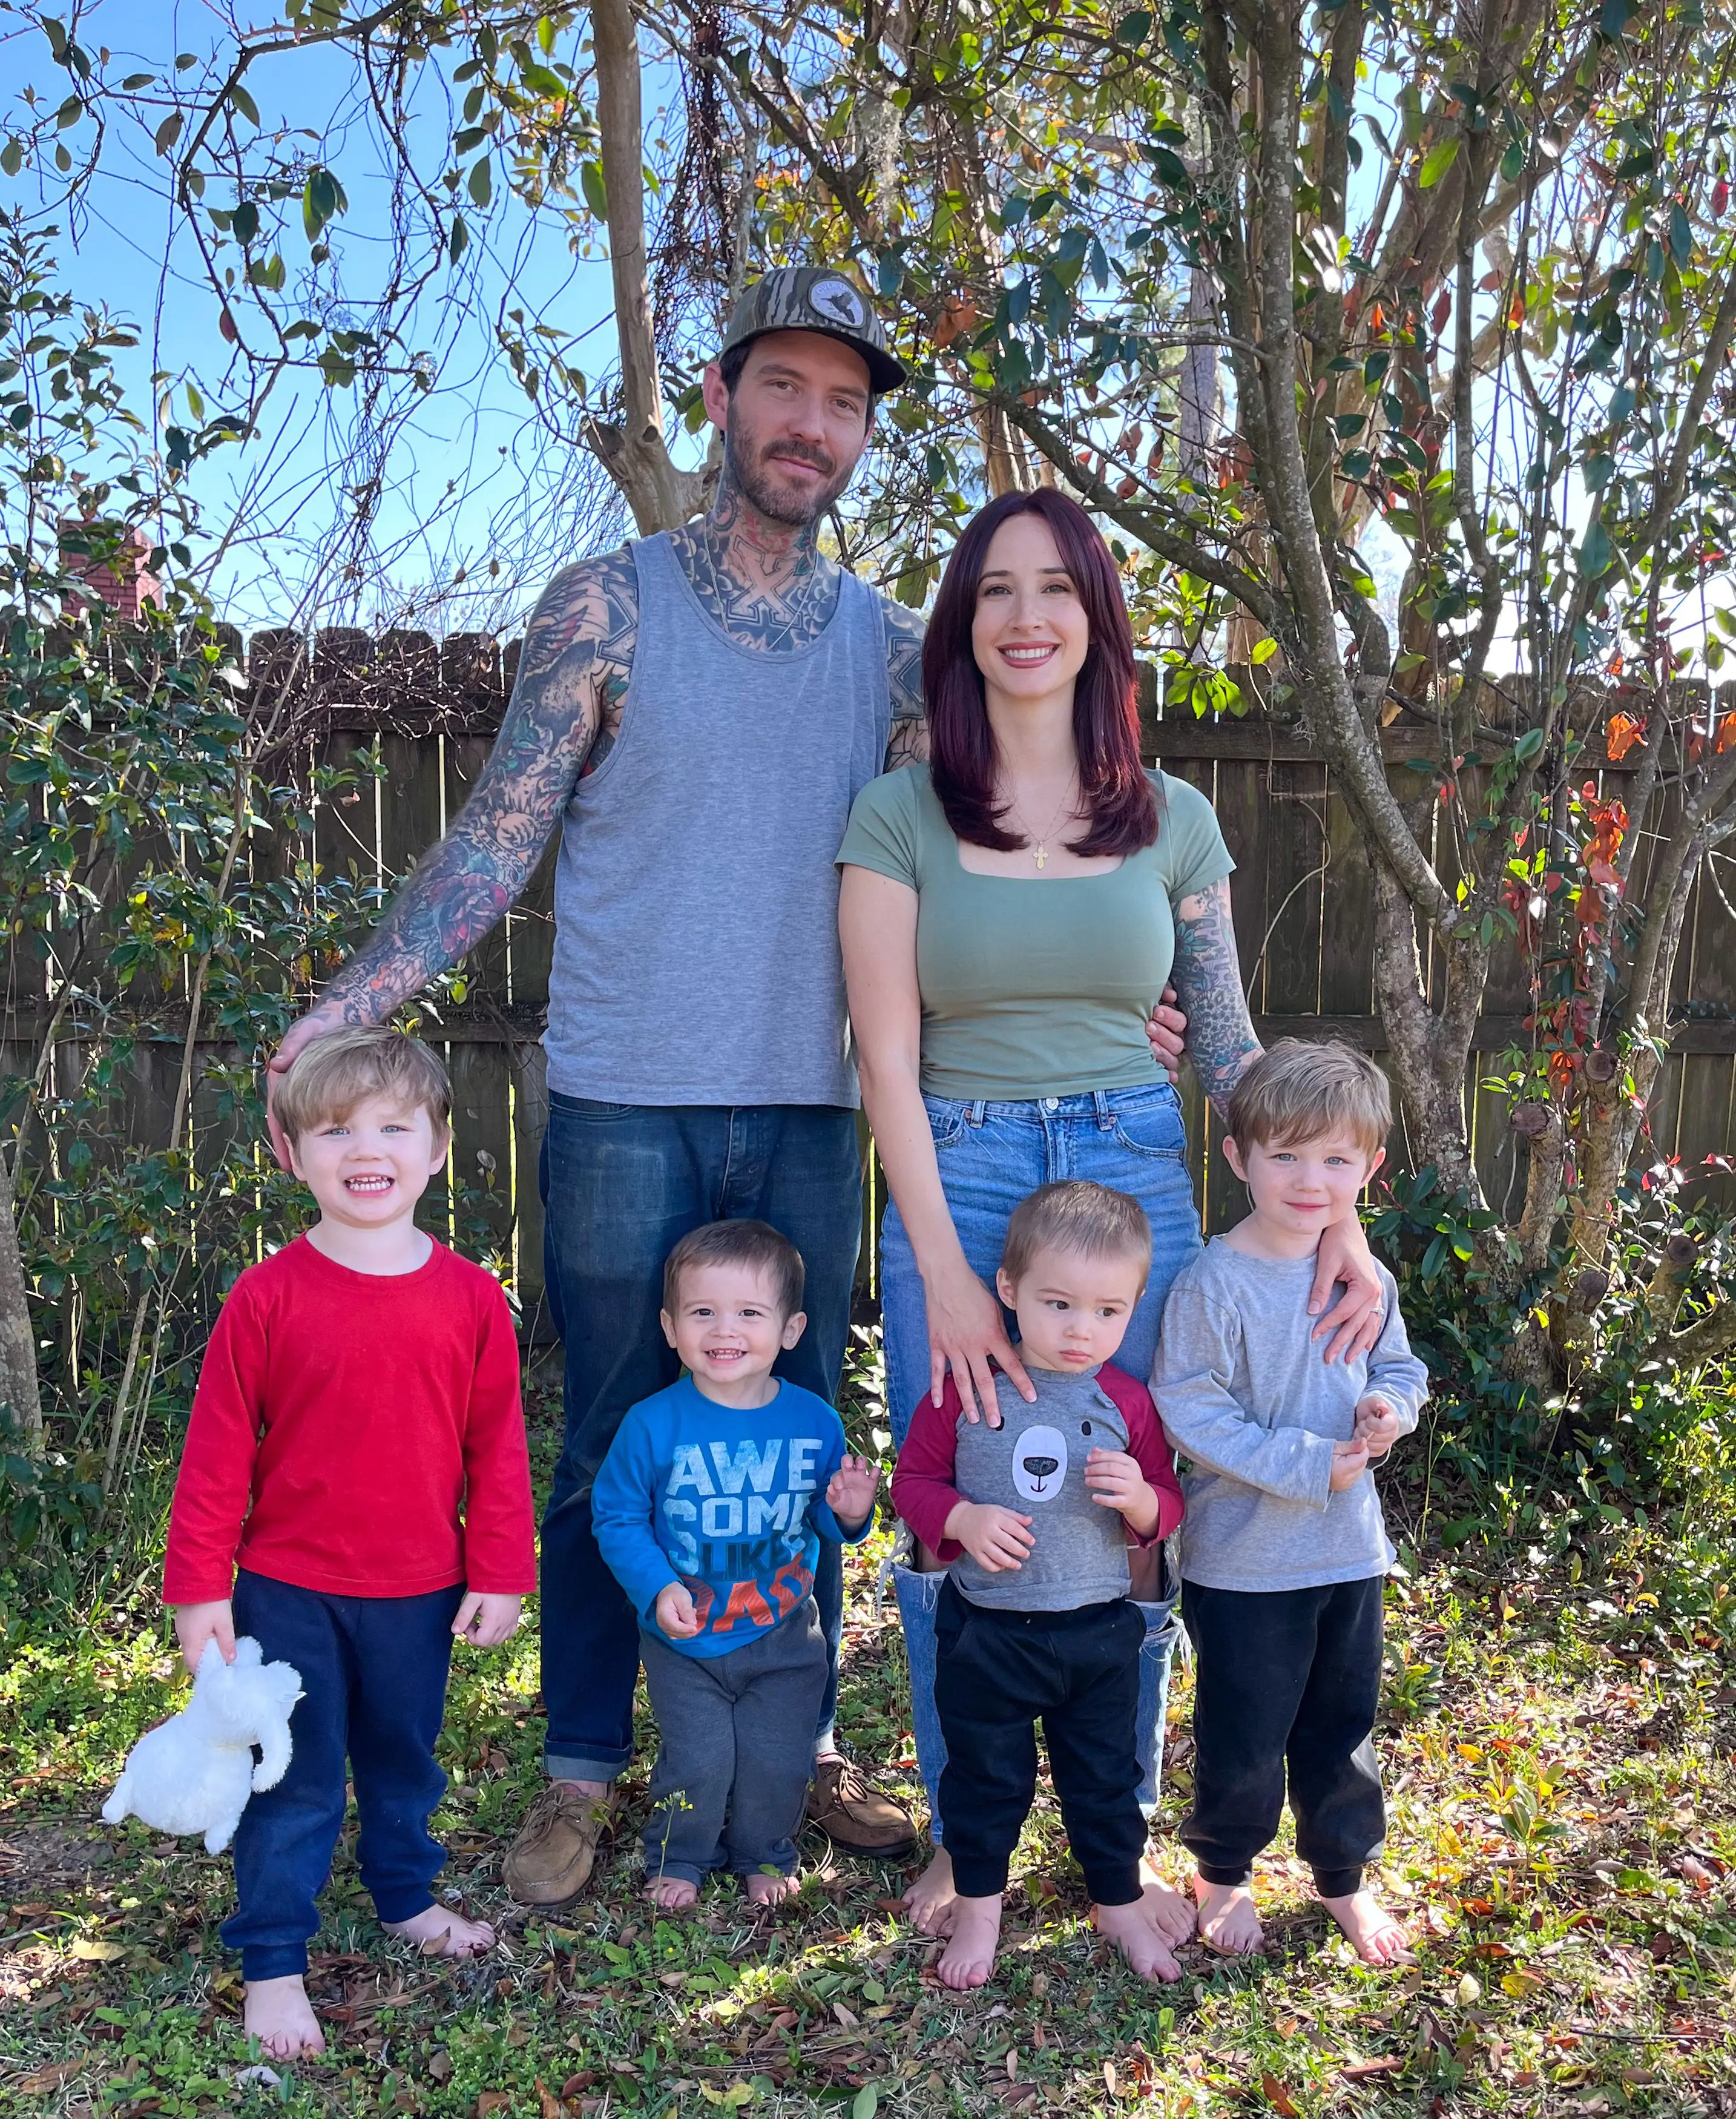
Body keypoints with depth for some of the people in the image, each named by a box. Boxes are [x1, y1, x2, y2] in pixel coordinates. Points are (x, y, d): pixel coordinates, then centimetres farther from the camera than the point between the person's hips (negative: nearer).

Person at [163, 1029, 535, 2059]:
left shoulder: (470, 1297, -7)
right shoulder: (268, 1297, -13)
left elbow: (497, 1448, -2)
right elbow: (217, 1451, -8)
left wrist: (500, 1575, 0)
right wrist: (199, 1587, -7)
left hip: (420, 1593, 3)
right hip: (289, 1592, -2)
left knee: (405, 1760, 22)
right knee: (293, 1785, 9)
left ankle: (409, 1896, 45)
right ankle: (273, 1965, 25)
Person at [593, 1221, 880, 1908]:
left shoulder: (815, 1422, -9)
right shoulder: (653, 1425, -17)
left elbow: (825, 1519, 3)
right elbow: (617, 1517, -9)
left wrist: (850, 1513, -19)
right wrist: (657, 1587, -22)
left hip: (784, 1636, 2)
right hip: (683, 1641, -2)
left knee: (777, 1761, 11)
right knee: (698, 1760, 5)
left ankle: (764, 1854, 40)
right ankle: (679, 1858, 35)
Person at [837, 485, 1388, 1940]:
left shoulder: (1175, 822, 6)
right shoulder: (901, 815, -1)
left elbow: (1231, 1048, 8)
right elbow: (889, 1059, -6)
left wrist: (1334, 1220, -5)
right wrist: (946, 1273, -14)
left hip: (1138, 1179, 2)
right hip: (957, 1183, -1)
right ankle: (960, 1837, 26)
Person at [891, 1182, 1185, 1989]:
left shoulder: (1128, 1403, -6)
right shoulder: (966, 1389, -11)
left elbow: (1168, 1508, 2)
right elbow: (913, 1478, -2)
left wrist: (1140, 1499, -21)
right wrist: (963, 1519, -21)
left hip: (1099, 1629, 1)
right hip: (985, 1630, -1)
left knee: (1105, 1776, 18)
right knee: (985, 1775, 17)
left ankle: (1121, 1903, 41)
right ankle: (979, 1906, 39)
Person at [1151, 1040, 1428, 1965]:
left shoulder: (1364, 1279, 0)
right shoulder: (1214, 1285, -19)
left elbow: (1399, 1367, 14)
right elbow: (1190, 1411, -20)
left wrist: (1390, 1406, -9)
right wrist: (1305, 1465, -22)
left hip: (1351, 1551, 5)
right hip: (1244, 1561, -5)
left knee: (1344, 1726, 19)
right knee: (1244, 1734, 10)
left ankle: (1344, 1874, 42)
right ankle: (1223, 1872, 36)